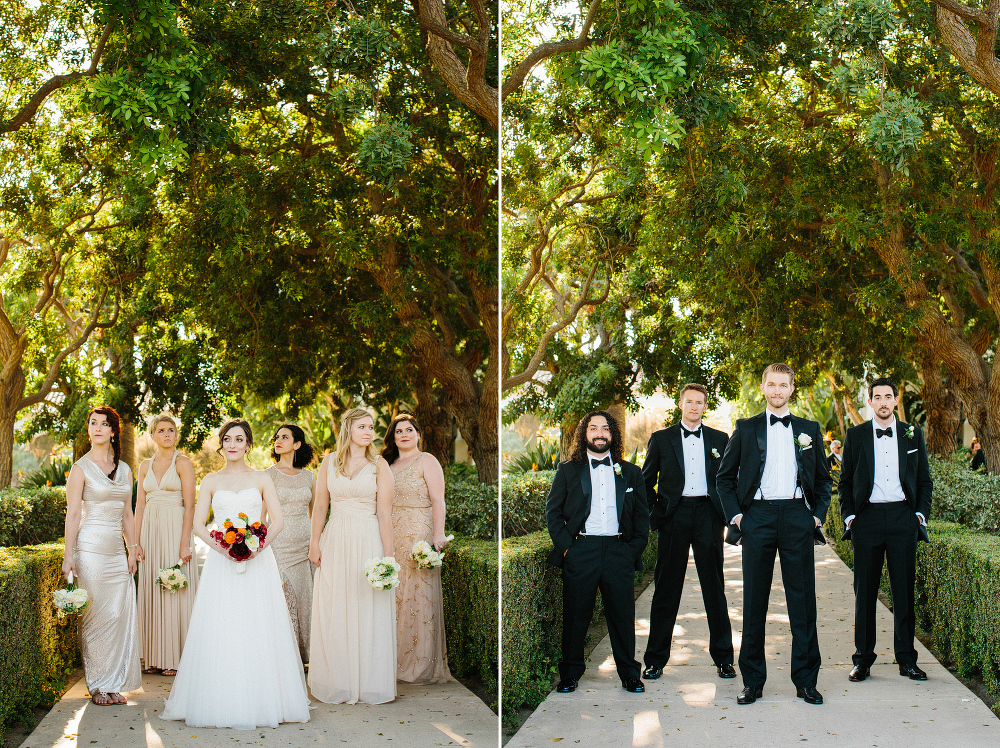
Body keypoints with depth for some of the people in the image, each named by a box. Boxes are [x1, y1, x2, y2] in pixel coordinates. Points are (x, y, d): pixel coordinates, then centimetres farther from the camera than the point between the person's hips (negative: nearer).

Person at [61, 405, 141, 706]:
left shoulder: (124, 470, 13)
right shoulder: (81, 468, -2)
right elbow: (72, 514, -6)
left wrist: (133, 549, 10)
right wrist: (68, 555, -12)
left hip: (116, 551, 5)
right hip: (90, 548, -5)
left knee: (121, 615, 3)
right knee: (97, 616, -2)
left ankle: (115, 684, 13)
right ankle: (98, 685, 9)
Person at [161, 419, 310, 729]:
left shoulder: (261, 478, 8)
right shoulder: (211, 481, 11)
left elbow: (277, 520, 3)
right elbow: (198, 523, 5)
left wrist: (259, 545, -14)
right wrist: (220, 545, -13)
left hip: (258, 562, -1)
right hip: (221, 563, 1)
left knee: (258, 630, -2)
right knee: (221, 631, -3)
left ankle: (262, 700, 4)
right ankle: (223, 701, 3)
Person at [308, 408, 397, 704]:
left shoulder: (379, 465, 0)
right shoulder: (329, 463, 6)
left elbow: (384, 512, -4)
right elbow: (320, 505, 9)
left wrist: (387, 554, -8)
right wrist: (314, 543, 2)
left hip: (368, 542, -2)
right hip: (335, 541, 2)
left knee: (368, 611, 0)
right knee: (333, 612, 5)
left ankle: (368, 682, 10)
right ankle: (337, 682, 16)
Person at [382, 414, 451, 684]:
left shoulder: (427, 461, -1)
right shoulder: (389, 465, 17)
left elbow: (438, 501, -9)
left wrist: (438, 534, -19)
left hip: (419, 534, -6)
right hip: (391, 537, 6)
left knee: (418, 596, -4)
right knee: (394, 595, 5)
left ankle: (422, 664, 1)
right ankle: (398, 660, 12)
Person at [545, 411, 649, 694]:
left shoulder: (630, 473, 13)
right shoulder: (567, 471, 9)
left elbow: (642, 516, 14)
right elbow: (552, 511, 7)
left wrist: (635, 548, 2)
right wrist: (565, 546, -4)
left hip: (619, 551, 1)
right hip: (580, 551, -1)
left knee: (623, 616, 2)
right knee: (575, 616, 3)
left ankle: (630, 675, 14)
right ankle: (570, 675, 15)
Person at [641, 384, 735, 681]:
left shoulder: (719, 439, 12)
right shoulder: (661, 439, 8)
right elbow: (646, 481, 11)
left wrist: (726, 514, 3)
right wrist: (653, 514, 1)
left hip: (708, 514, 1)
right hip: (674, 516, -1)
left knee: (715, 587, 4)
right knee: (666, 589, 2)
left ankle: (723, 658, 13)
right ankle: (655, 659, 9)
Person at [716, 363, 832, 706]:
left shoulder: (809, 429, 12)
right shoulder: (746, 428, 9)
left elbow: (824, 478, 16)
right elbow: (725, 477, 10)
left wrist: (818, 515, 4)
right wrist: (735, 515, -1)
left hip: (797, 516, 1)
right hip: (757, 516, -1)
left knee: (803, 599, 1)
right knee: (754, 601, 3)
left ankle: (805, 680, 10)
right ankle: (753, 681, 11)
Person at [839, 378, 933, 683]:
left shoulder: (912, 434, 9)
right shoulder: (856, 435, 7)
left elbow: (925, 480, 13)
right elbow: (845, 481, 10)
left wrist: (921, 513, 2)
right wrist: (849, 515, 0)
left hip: (903, 517, 1)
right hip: (867, 518, -1)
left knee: (904, 589, 3)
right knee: (865, 590, 2)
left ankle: (906, 659, 11)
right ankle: (863, 659, 9)